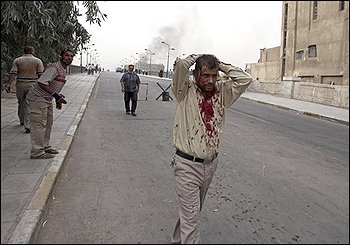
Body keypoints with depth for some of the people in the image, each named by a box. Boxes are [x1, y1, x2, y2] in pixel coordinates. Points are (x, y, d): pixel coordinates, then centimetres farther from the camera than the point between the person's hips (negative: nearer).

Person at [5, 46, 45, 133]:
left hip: (20, 86, 3)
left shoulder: (17, 60, 5)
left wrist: (9, 84, -9)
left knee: (21, 104, 20)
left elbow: (13, 73, -5)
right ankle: (27, 126, -9)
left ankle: (22, 121, 37)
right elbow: (41, 75, -5)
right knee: (29, 106, -2)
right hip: (32, 86, -2)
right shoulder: (38, 61, 0)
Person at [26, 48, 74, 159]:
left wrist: (58, 97, 15)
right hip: (38, 98, -10)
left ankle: (45, 146, 28)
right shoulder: (54, 67, -20)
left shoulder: (64, 70, 12)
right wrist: (56, 95, -30)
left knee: (48, 123, 16)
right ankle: (37, 152, -3)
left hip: (47, 99, 11)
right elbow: (41, 82, -28)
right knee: (39, 124, -9)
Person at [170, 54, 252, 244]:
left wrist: (221, 66, -2)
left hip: (211, 163, 6)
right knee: (190, 217, 0)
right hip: (187, 164, -5)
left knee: (193, 209, 23)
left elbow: (245, 79, -4)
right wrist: (196, 57, -6)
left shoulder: (222, 92, 4)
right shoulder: (186, 91, -9)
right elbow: (180, 65, -25)